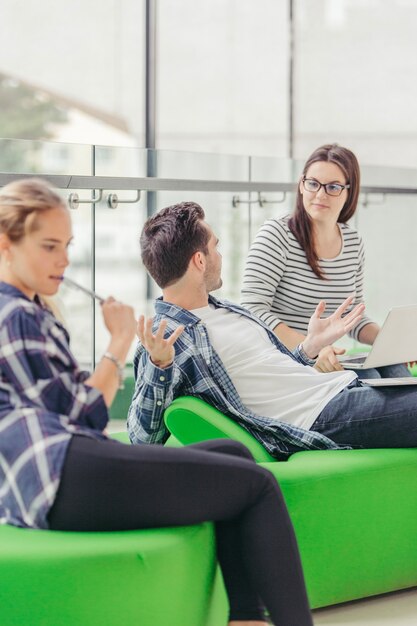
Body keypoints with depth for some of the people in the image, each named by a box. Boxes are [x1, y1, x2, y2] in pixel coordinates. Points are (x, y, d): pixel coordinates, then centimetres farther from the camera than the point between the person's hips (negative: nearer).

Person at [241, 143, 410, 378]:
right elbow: (253, 310, -17)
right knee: (366, 378, -29)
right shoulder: (276, 235, -9)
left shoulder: (354, 243, 11)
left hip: (324, 360, 6)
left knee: (395, 370, -21)